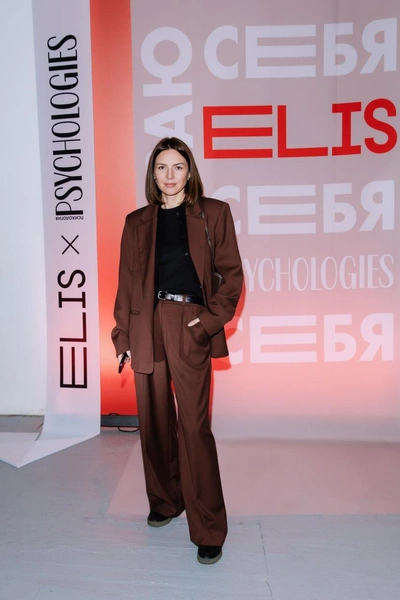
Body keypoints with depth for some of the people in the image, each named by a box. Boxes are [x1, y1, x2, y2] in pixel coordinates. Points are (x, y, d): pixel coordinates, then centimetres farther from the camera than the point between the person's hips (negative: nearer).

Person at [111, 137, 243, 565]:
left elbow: (231, 273, 3)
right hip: (146, 327, 4)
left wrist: (212, 318, -9)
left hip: (190, 328, -3)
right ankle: (164, 502, 33)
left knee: (193, 425, -4)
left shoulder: (213, 213, 6)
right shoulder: (137, 222, 12)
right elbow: (126, 282, 11)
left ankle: (208, 530, 11)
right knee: (154, 421, 12)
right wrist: (123, 335, 6)